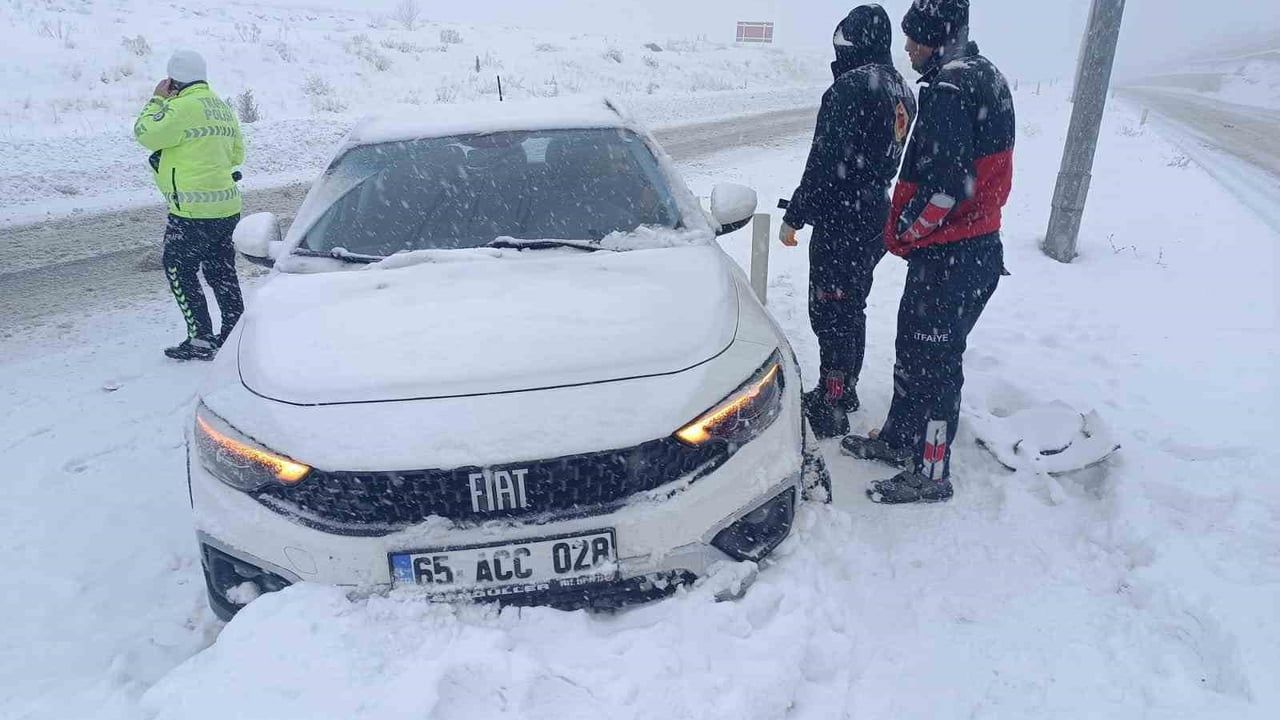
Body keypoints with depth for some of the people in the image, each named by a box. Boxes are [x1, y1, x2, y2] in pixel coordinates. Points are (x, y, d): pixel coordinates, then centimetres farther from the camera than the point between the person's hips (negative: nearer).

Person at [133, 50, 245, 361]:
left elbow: (145, 133, -8)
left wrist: (157, 99, 2)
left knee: (179, 271, 3)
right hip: (227, 205, 8)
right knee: (221, 271, 16)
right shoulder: (223, 107, 13)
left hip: (193, 210, -8)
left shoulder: (183, 107, -15)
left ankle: (201, 340, 4)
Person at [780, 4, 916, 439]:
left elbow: (825, 163, -20)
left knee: (829, 314, -1)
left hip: (841, 224, -9)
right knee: (852, 308, 19)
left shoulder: (851, 87, -18)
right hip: (876, 219, 9)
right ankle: (844, 390, 33)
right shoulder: (901, 90, 11)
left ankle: (831, 409, 6)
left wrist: (794, 216, -13)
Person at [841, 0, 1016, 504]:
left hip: (949, 257, -10)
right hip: (977, 247, 10)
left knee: (933, 363, -1)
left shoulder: (950, 88, -19)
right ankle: (899, 439, 35)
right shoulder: (983, 76, 14)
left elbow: (945, 184, -27)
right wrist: (911, 230, 14)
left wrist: (905, 231, -10)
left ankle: (931, 474, 12)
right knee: (913, 347, 20)